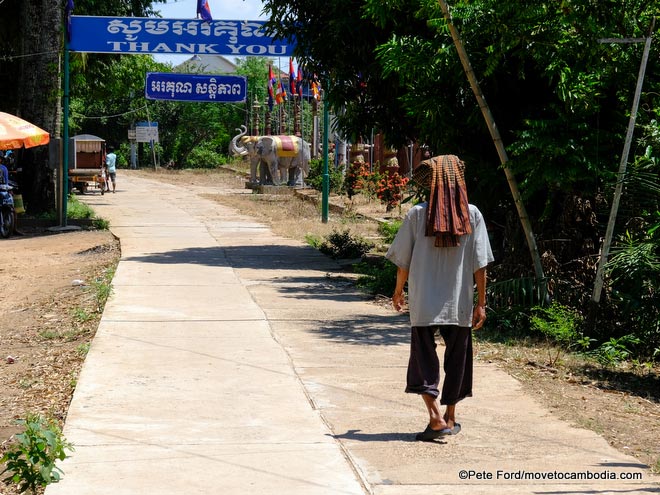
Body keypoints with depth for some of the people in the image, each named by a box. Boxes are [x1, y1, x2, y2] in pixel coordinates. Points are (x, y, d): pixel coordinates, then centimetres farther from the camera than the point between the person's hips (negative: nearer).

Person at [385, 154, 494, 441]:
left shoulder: (417, 214, -6)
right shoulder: (472, 215, -3)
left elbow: (403, 261, 0)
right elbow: (479, 264, -3)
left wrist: (398, 292, 17)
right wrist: (481, 303, 5)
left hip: (423, 302, -1)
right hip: (460, 303, 2)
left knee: (424, 357, 2)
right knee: (456, 358, 15)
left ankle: (436, 417, -14)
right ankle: (450, 418, 25)